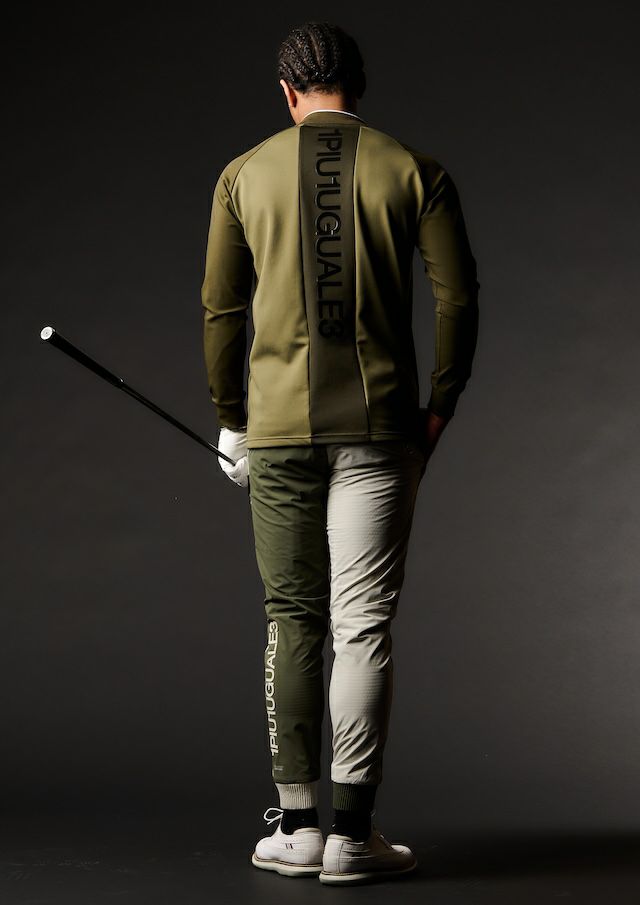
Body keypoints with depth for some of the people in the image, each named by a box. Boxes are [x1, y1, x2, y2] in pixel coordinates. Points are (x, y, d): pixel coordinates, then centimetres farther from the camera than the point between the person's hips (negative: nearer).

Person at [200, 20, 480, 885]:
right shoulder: (414, 169, 3)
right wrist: (440, 408, 8)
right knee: (364, 626, 0)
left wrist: (231, 420, 16)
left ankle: (296, 826, 11)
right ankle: (352, 832, 0)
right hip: (380, 425, -1)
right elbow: (458, 296, -1)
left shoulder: (245, 174, 7)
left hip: (279, 424, 1)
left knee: (291, 623, 9)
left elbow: (222, 309, 7)